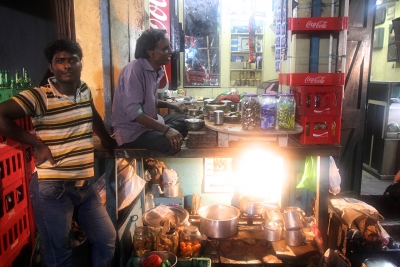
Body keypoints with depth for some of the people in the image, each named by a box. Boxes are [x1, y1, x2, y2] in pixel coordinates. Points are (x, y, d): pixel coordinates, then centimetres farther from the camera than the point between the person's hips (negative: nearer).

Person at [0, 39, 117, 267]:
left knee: (107, 240, 17)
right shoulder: (39, 96, -13)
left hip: (85, 184, 6)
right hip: (53, 188, -6)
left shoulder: (85, 91, 8)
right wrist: (38, 144, -17)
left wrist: (109, 141, 31)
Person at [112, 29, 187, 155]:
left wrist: (170, 105, 10)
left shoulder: (156, 70, 5)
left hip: (150, 121, 10)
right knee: (174, 143, -29)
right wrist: (166, 129, -35)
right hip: (132, 130, -10)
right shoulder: (134, 70, -22)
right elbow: (133, 111, -31)